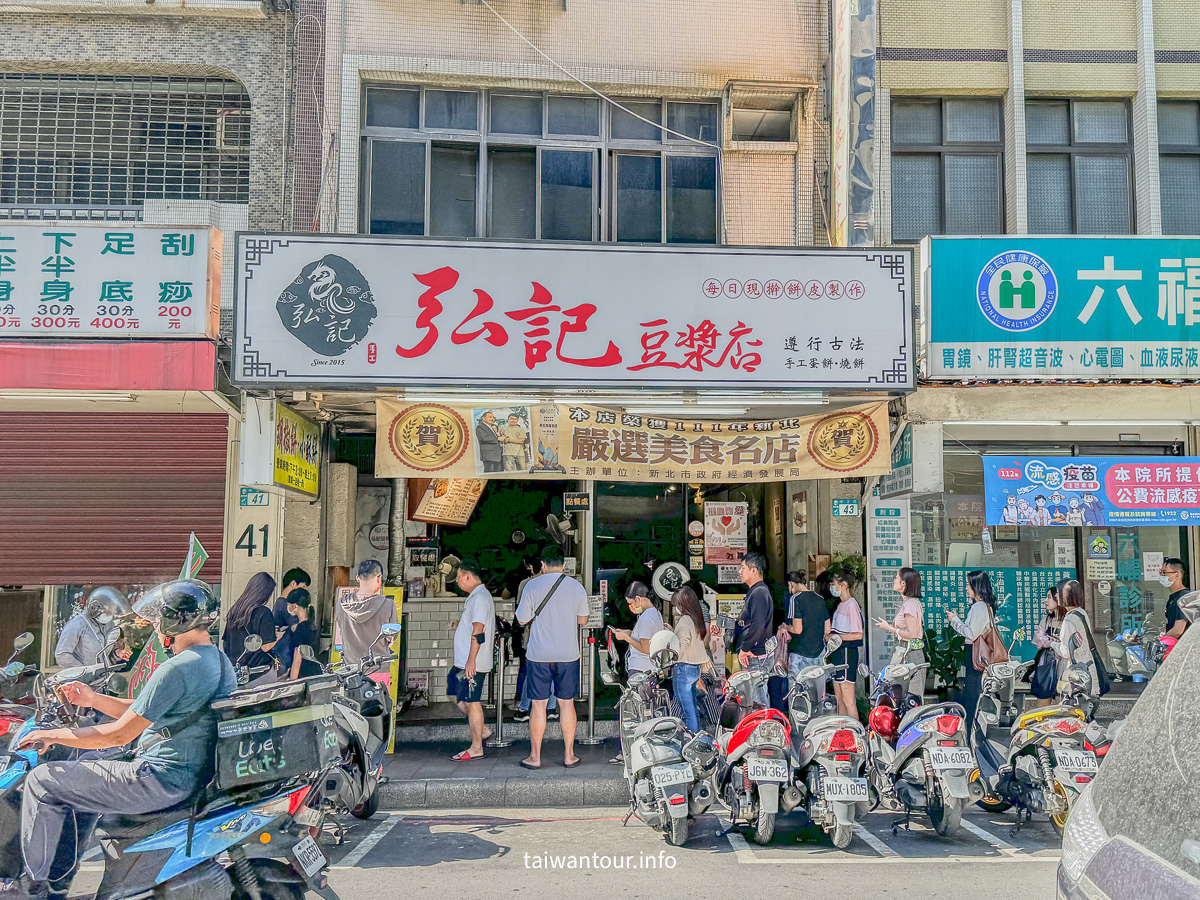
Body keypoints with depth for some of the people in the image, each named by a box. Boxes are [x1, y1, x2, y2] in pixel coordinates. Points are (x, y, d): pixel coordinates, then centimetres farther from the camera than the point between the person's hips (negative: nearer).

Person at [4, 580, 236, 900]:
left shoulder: (176, 669, -23)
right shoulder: (220, 660, 7)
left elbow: (120, 734, -18)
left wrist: (53, 735, -5)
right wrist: (94, 699, 10)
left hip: (161, 779, -10)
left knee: (42, 780, 2)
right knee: (81, 768, 31)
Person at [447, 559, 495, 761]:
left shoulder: (480, 598, -18)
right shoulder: (475, 596, 15)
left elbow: (478, 632, -24)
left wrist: (471, 660, -25)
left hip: (472, 663, -11)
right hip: (463, 661, 11)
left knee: (471, 701, -3)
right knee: (455, 692, 17)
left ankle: (476, 747, 5)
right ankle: (480, 730, 24)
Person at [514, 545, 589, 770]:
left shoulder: (533, 586, -6)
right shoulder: (577, 587, 0)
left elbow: (522, 619, -1)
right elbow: (583, 621, 8)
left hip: (539, 655, -2)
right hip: (568, 655, 2)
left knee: (539, 704, 5)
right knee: (567, 703, 10)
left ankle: (535, 757, 12)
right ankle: (569, 755, 16)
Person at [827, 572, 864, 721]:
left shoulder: (852, 604, -13)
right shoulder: (841, 604, 18)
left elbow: (858, 635, -19)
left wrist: (836, 637, -19)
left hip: (847, 652, -10)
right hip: (837, 652, 10)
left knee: (848, 700, -8)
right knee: (839, 698, 12)